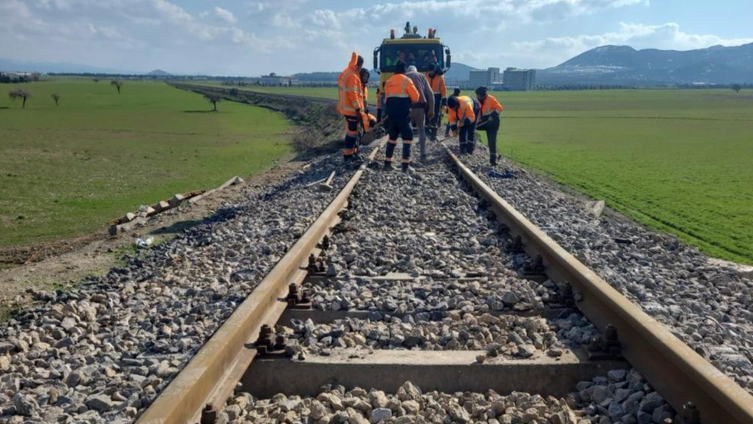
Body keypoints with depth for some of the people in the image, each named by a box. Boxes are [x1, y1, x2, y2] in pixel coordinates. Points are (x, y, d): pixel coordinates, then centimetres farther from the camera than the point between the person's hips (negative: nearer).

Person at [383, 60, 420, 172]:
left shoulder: (388, 81, 11)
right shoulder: (406, 80, -6)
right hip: (403, 114, -6)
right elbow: (415, 97, -6)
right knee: (407, 137, 1)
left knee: (392, 137, 17)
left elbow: (386, 98, 14)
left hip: (391, 113, 6)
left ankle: (387, 163, 17)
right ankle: (405, 165, -7)